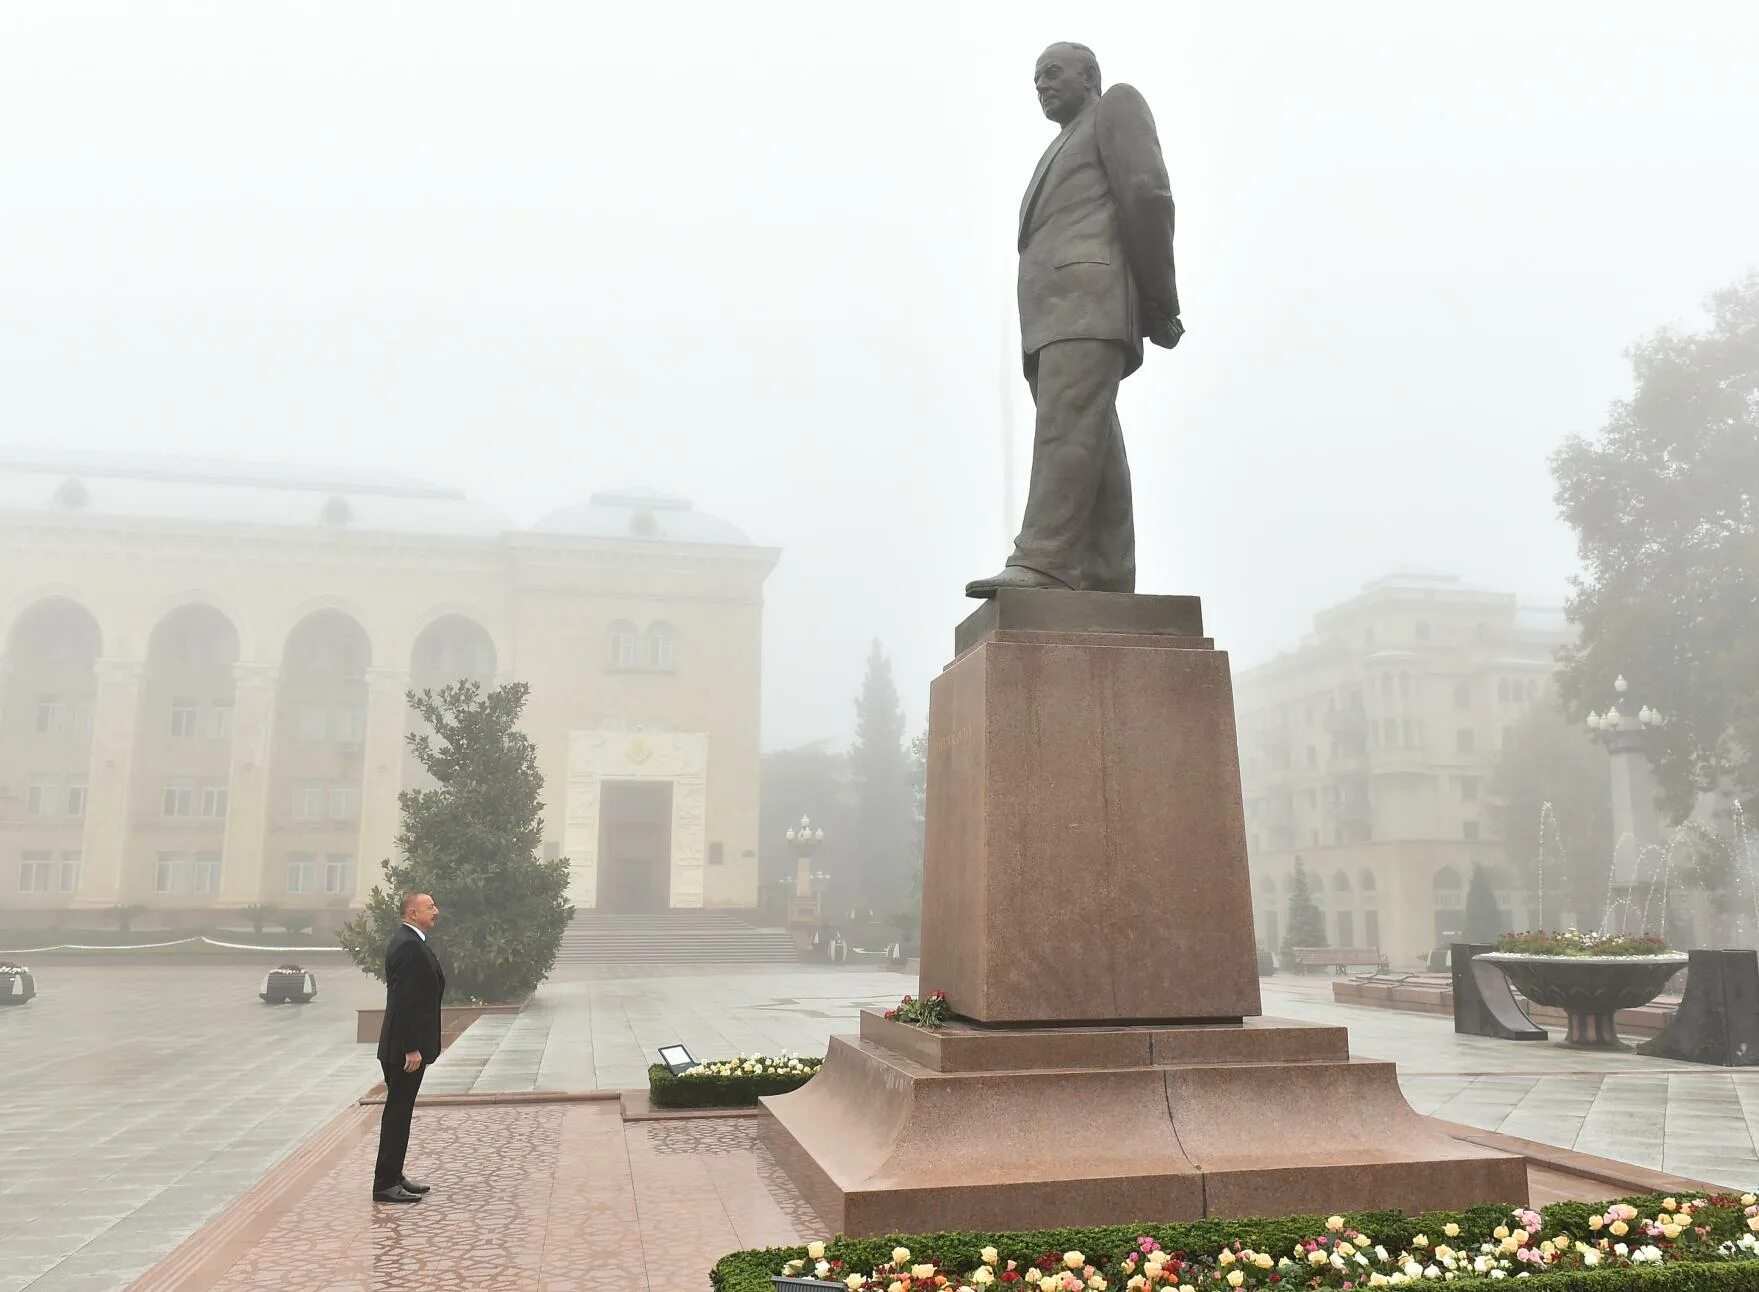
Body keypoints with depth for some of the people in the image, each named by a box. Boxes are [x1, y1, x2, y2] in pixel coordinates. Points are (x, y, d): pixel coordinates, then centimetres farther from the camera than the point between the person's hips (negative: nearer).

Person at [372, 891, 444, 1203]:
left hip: (408, 1044, 10)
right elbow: (404, 1001, -23)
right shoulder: (407, 945, -19)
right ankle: (385, 1184, 5)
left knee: (399, 1112, 15)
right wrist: (412, 1048, -23)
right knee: (397, 1113, -3)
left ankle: (393, 1177, 24)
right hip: (405, 1046, -10)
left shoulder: (412, 942, 13)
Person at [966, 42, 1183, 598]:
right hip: (1053, 316, 8)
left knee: (1068, 426, -23)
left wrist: (1159, 304, -9)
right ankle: (1105, 583, -14)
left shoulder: (1117, 106, 15)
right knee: (1093, 446, -5)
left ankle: (1044, 564, -36)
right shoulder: (1064, 155, 39)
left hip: (1089, 293, -8)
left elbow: (1148, 195, -1)